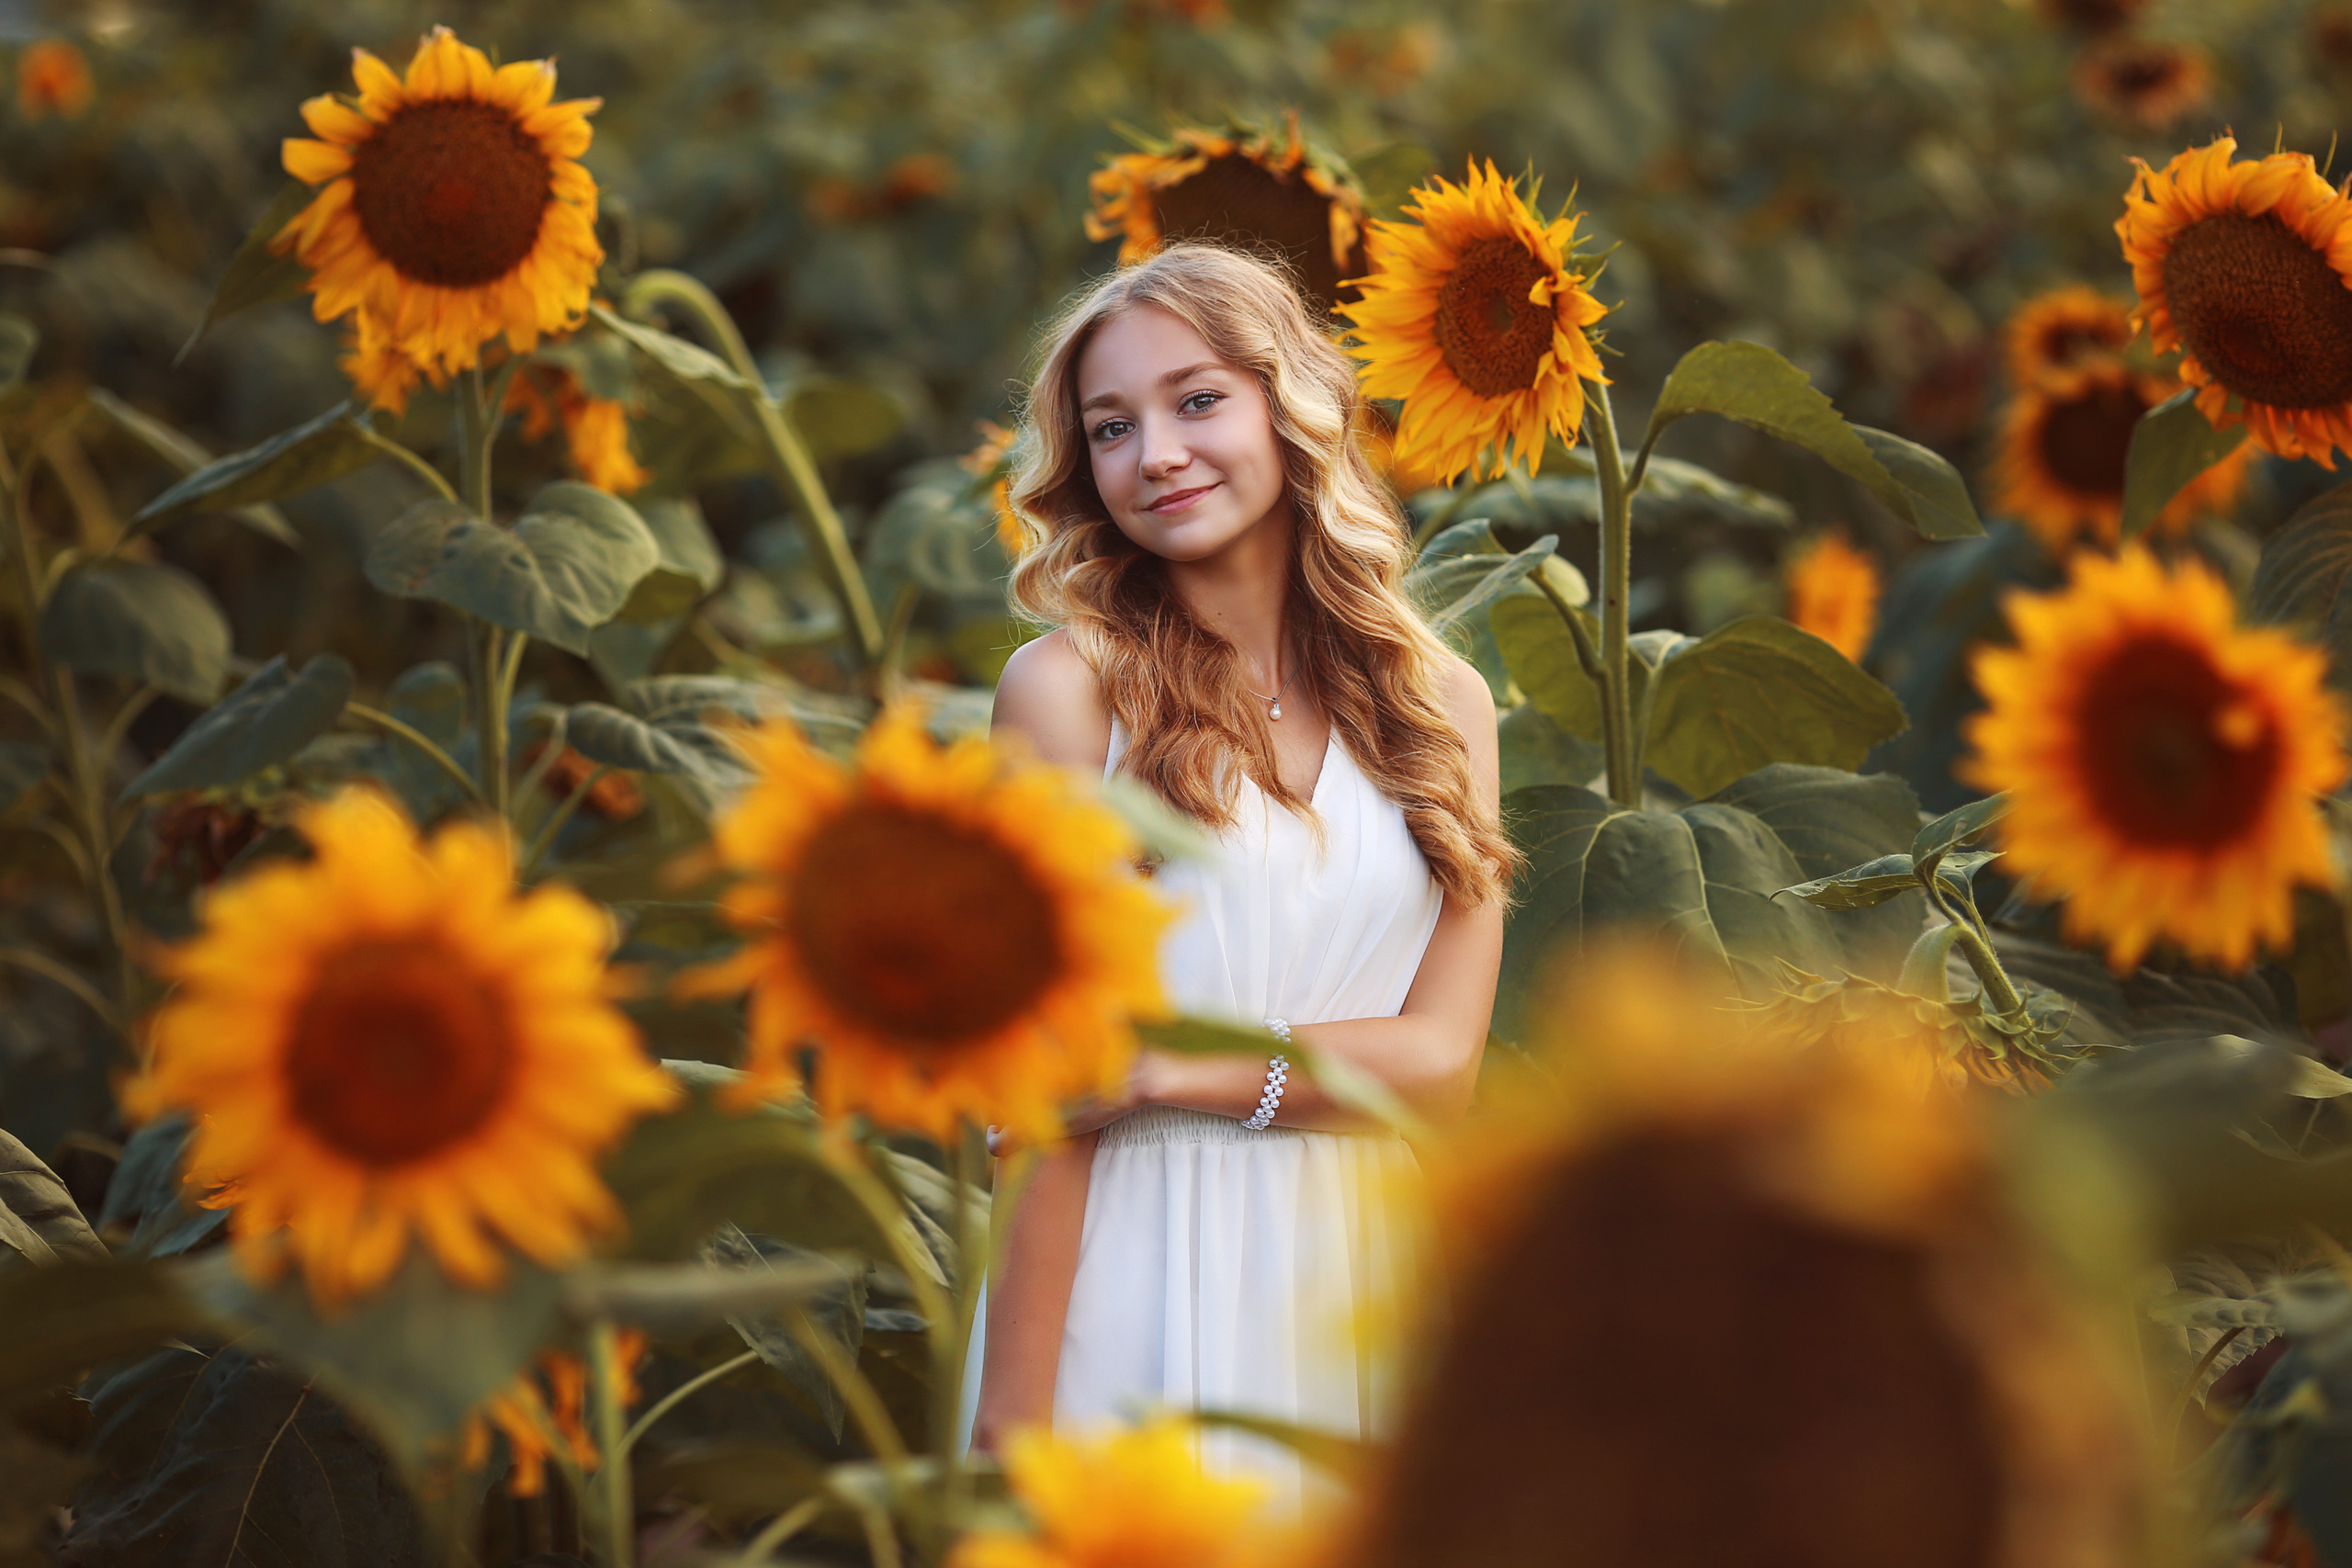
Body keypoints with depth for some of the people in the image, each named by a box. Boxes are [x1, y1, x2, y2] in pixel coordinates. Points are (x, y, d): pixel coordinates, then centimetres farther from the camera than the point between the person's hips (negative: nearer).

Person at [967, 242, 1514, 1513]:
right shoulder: (1069, 686, -4)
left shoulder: (1440, 703, 7)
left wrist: (1168, 1067, -13)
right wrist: (1013, 1411, -13)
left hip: (1364, 1283, 3)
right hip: (1140, 1276, -3)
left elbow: (1441, 1063, -1)